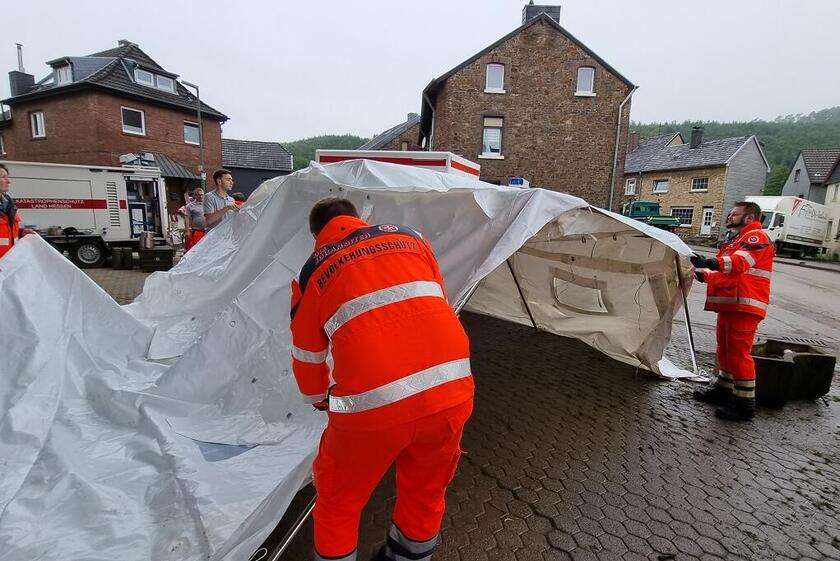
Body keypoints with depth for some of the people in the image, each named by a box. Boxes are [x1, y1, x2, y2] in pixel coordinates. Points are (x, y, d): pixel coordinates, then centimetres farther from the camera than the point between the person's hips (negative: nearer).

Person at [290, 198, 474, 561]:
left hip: (374, 403, -3)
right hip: (452, 390, 4)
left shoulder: (312, 273, 11)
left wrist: (317, 398, 42)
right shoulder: (409, 237, 17)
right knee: (426, 492, 30)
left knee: (338, 501, 26)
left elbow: (307, 357, 21)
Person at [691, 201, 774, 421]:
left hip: (744, 306, -10)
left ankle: (745, 403, 1)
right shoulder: (736, 241, 25)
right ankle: (724, 388, 29)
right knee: (725, 349, 17)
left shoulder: (755, 236, -7)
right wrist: (703, 274, 14)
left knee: (739, 353, -7)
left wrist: (711, 262, -44)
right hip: (728, 304, 10)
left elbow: (740, 261, -28)